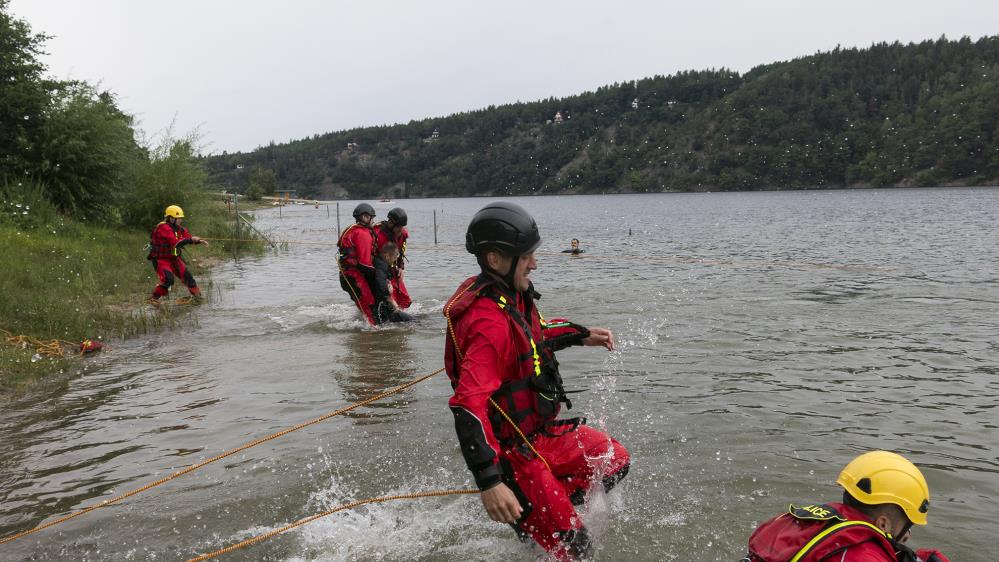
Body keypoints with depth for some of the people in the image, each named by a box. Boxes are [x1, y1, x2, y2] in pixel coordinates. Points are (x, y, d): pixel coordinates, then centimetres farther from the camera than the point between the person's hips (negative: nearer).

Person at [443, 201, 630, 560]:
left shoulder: (510, 295, 0)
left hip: (542, 433, 9)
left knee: (614, 461, 21)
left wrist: (579, 335, 19)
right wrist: (488, 482, -40)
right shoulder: (490, 323, -31)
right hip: (514, 453, -9)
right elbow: (468, 406, -37)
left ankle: (535, 514, 17)